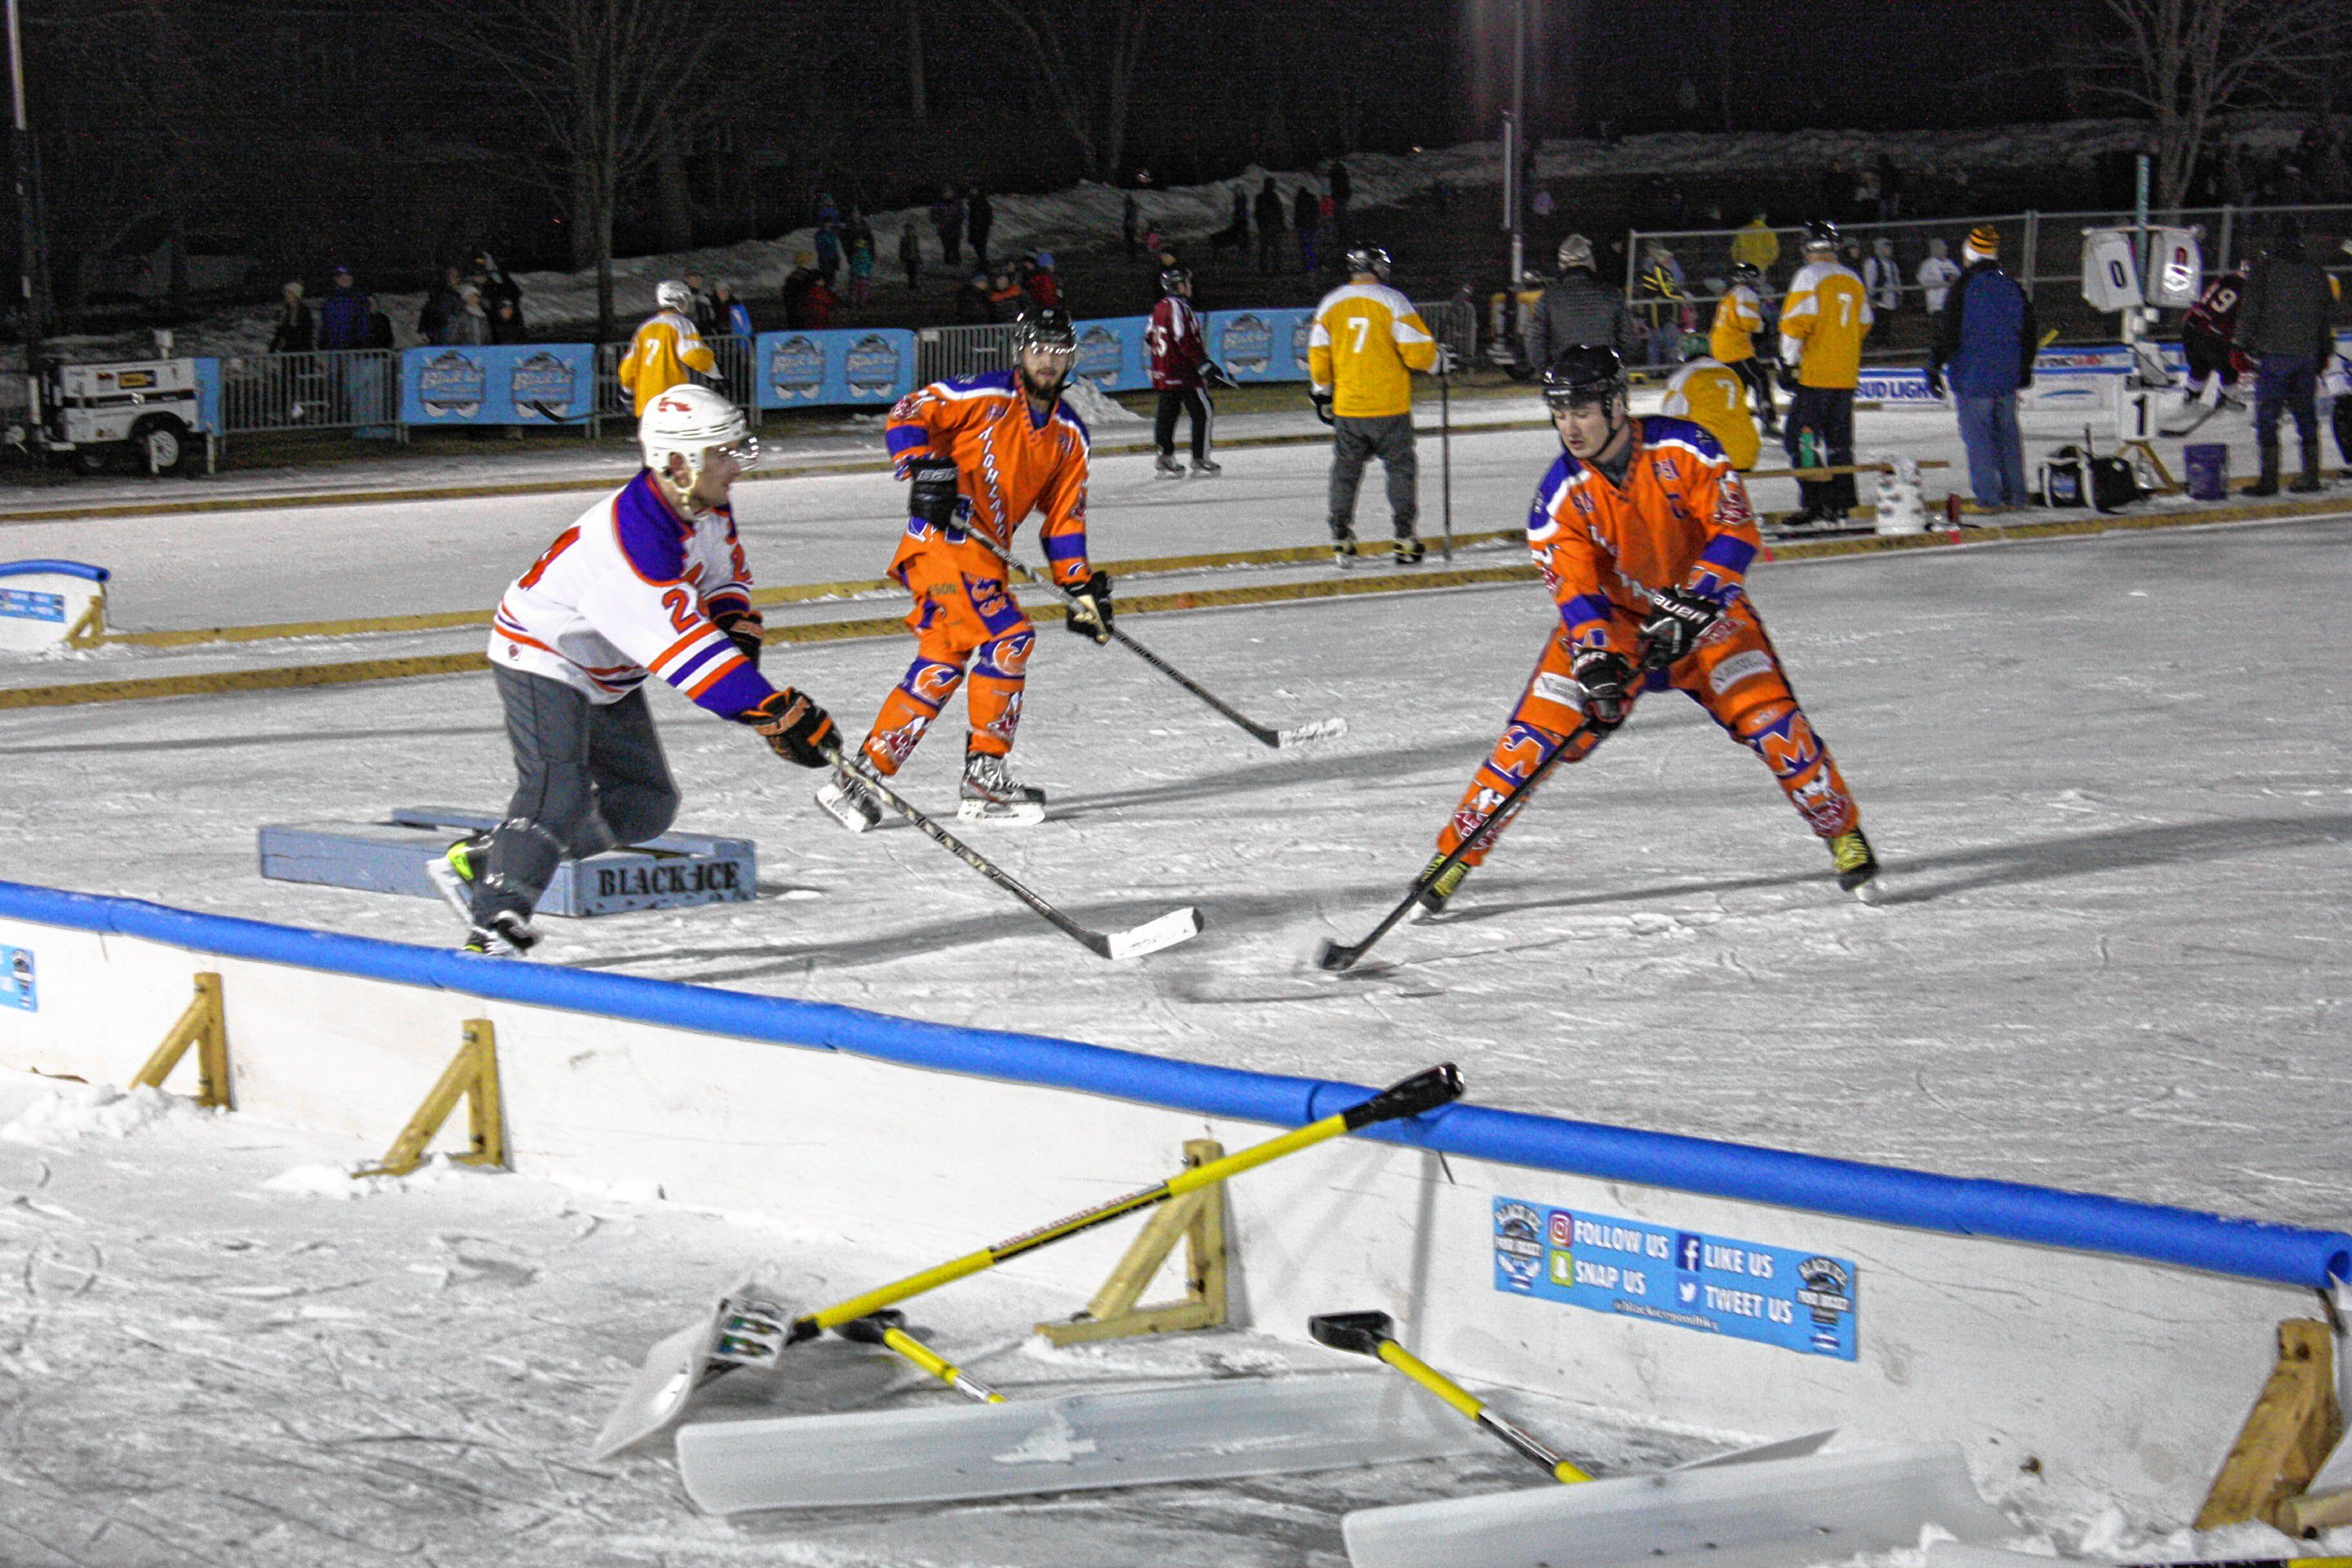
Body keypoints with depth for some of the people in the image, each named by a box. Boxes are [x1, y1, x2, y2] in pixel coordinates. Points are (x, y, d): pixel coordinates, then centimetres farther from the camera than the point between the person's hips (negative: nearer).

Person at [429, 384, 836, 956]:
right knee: (559, 795, -26)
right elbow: (684, 650, -39)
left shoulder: (707, 508, -6)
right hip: (542, 656, -10)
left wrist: (738, 628, -10)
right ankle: (492, 926, -20)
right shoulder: (631, 536, -35)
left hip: (608, 673, 10)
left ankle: (480, 860, 16)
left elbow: (725, 577, 13)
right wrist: (776, 714, -41)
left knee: (646, 806, 9)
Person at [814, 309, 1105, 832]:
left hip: (986, 553, 8)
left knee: (941, 664, 6)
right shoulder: (983, 396, -6)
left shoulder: (1069, 435, 16)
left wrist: (1081, 588, 9)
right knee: (1006, 635, -19)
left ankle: (859, 778, 10)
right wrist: (925, 467, -22)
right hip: (943, 538, -8)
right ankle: (985, 773, -13)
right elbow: (906, 416, -5)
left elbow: (1064, 516, 17)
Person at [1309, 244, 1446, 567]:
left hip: (1346, 409, 3)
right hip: (1389, 410, -3)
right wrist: (1440, 361, 9)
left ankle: (1341, 540, 14)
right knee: (1400, 468, 7)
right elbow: (1417, 352, -12)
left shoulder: (1330, 304, 3)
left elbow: (1318, 358, 7)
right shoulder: (1392, 301, -8)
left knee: (1346, 471, 14)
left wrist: (1322, 395, 20)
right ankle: (1405, 543, 5)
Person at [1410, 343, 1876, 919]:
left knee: (1765, 713, -16)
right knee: (1538, 729, -12)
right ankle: (1460, 848, -2)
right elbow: (1574, 586, -18)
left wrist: (1694, 603, -31)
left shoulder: (1681, 448, -20)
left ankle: (1842, 832, 2)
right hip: (1610, 619, 1)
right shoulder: (1561, 494, -16)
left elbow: (1735, 530, -19)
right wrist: (1597, 661, -34)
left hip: (1702, 611, -1)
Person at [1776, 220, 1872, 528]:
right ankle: (1840, 505, 14)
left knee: (1802, 438, -4)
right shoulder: (1853, 280, 12)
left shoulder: (1809, 276, -9)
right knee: (1839, 441, 12)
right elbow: (1863, 325, 20)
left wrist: (1788, 363, -8)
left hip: (1814, 375, -7)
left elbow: (1796, 323, -15)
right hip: (1846, 375, 7)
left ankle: (1814, 504, -9)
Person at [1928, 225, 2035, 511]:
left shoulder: (1964, 288, -12)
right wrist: (2025, 368, 29)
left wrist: (1934, 369, -4)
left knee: (1978, 435, -2)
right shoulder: (2012, 287, 7)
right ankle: (2015, 493, 18)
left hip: (1973, 378, -6)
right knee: (2007, 431, 14)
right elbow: (2030, 333, 16)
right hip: (2008, 378, 6)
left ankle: (1988, 496, -4)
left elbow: (1948, 333, -13)